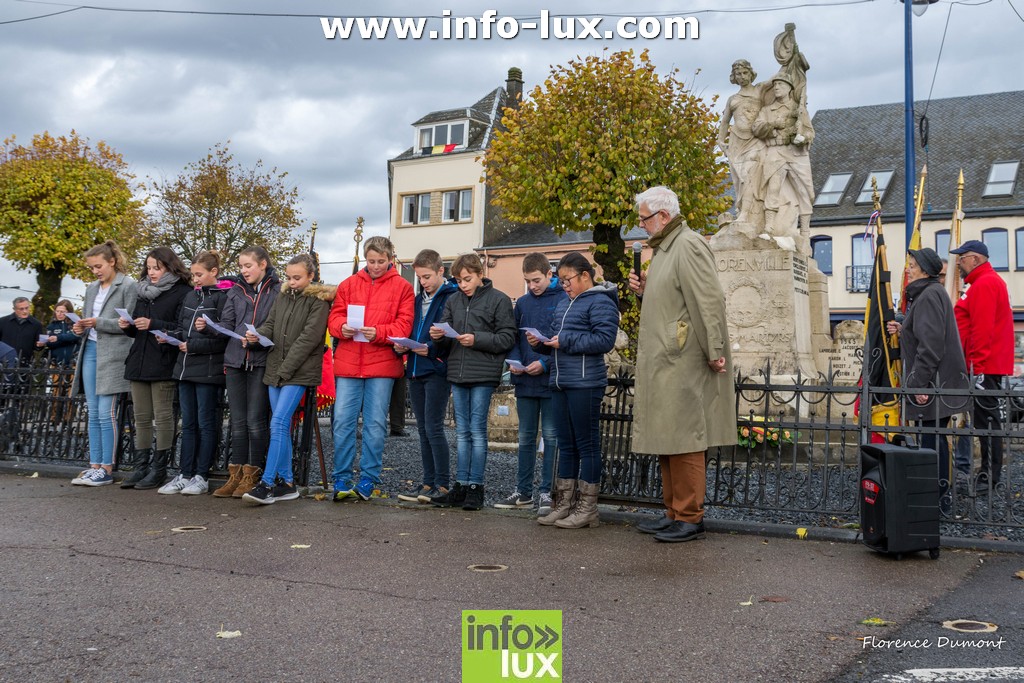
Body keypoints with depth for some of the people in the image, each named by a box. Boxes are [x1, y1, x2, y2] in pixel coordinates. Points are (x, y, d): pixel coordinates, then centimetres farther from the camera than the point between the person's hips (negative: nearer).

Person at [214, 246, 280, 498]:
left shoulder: (278, 291, -1)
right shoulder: (236, 292, 15)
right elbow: (227, 324, 9)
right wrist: (208, 326, -9)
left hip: (262, 362, -5)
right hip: (235, 362, 5)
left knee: (255, 420, -3)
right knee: (237, 420, 8)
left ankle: (253, 475, 7)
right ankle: (236, 474, 14)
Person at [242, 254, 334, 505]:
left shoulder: (319, 300, -5)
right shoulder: (283, 297, 16)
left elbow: (309, 337, -12)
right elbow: (270, 325, 14)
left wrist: (285, 369, -15)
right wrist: (257, 335, -10)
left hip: (299, 372, -7)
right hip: (275, 370, 7)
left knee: (279, 423, -15)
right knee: (282, 426, 8)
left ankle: (267, 484, -14)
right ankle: (286, 482, 15)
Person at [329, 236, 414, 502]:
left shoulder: (402, 287, 4)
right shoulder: (349, 284, 12)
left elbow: (403, 325, -2)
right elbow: (335, 316, 10)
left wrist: (378, 332, -18)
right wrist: (342, 327, -12)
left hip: (383, 363, -2)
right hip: (348, 363, 2)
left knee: (375, 424, 2)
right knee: (343, 421, 0)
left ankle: (368, 479, 12)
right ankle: (342, 479, 9)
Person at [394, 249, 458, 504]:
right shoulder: (419, 299, 16)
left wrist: (431, 349, -22)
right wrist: (401, 346, 3)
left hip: (437, 370, -8)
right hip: (415, 370, 8)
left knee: (434, 428, -8)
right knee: (423, 428, 11)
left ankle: (443, 484, -1)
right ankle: (429, 482, 17)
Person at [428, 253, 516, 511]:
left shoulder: (499, 300, -2)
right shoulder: (453, 301, 13)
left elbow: (507, 338, -7)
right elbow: (444, 345, 15)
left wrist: (477, 339, -17)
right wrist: (438, 337, -7)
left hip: (483, 375, -5)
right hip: (457, 374, 5)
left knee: (477, 430, -3)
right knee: (462, 432, 9)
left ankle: (475, 487, 3)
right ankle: (461, 486, 13)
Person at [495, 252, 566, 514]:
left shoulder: (563, 301, -7)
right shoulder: (522, 303, 10)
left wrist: (544, 362, -18)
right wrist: (514, 361, -4)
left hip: (551, 381, -5)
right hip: (525, 381, 5)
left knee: (551, 436, 1)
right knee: (526, 437, 12)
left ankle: (547, 492, 8)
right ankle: (523, 491, 20)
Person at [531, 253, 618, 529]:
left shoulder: (600, 302, -8)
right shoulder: (564, 304, 20)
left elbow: (605, 339, -19)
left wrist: (566, 341, -17)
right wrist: (540, 342, 7)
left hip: (585, 384, -9)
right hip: (559, 382, 9)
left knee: (587, 444, -2)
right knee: (566, 445, 12)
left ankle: (587, 509, 4)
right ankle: (564, 504, 18)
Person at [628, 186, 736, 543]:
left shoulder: (688, 245, -12)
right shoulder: (664, 248, 19)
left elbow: (708, 301, -19)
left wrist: (714, 352, -22)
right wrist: (645, 290, 9)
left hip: (683, 363, -10)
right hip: (662, 363, 10)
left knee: (683, 438, -7)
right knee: (666, 439, 13)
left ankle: (690, 518, 0)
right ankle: (674, 513, 22)